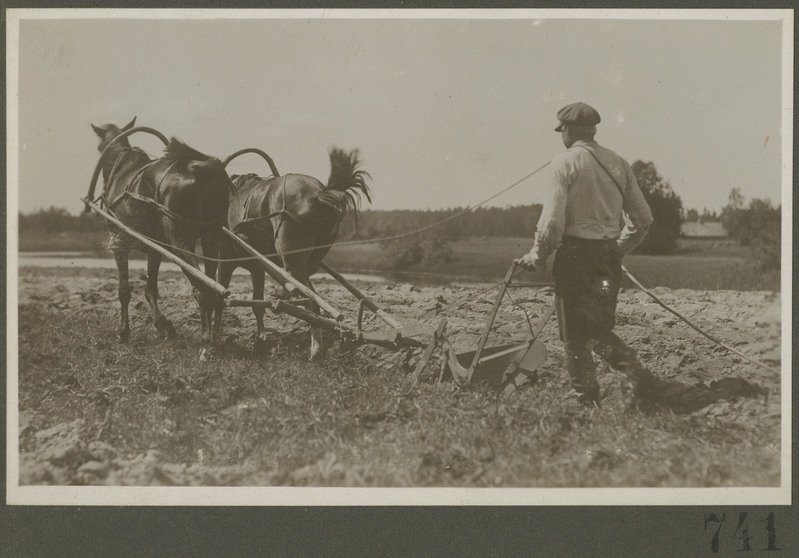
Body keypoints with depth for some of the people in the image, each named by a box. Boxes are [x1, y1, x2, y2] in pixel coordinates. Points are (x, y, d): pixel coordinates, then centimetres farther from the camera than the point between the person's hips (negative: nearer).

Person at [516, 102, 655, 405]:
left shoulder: (565, 162, -8)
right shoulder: (618, 163, 9)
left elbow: (553, 219, -15)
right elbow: (643, 218, 12)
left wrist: (538, 256, -1)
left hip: (575, 254, -6)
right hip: (609, 255, 6)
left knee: (575, 334, 4)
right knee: (599, 328, 20)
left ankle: (589, 401, 7)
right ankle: (635, 371, 3)